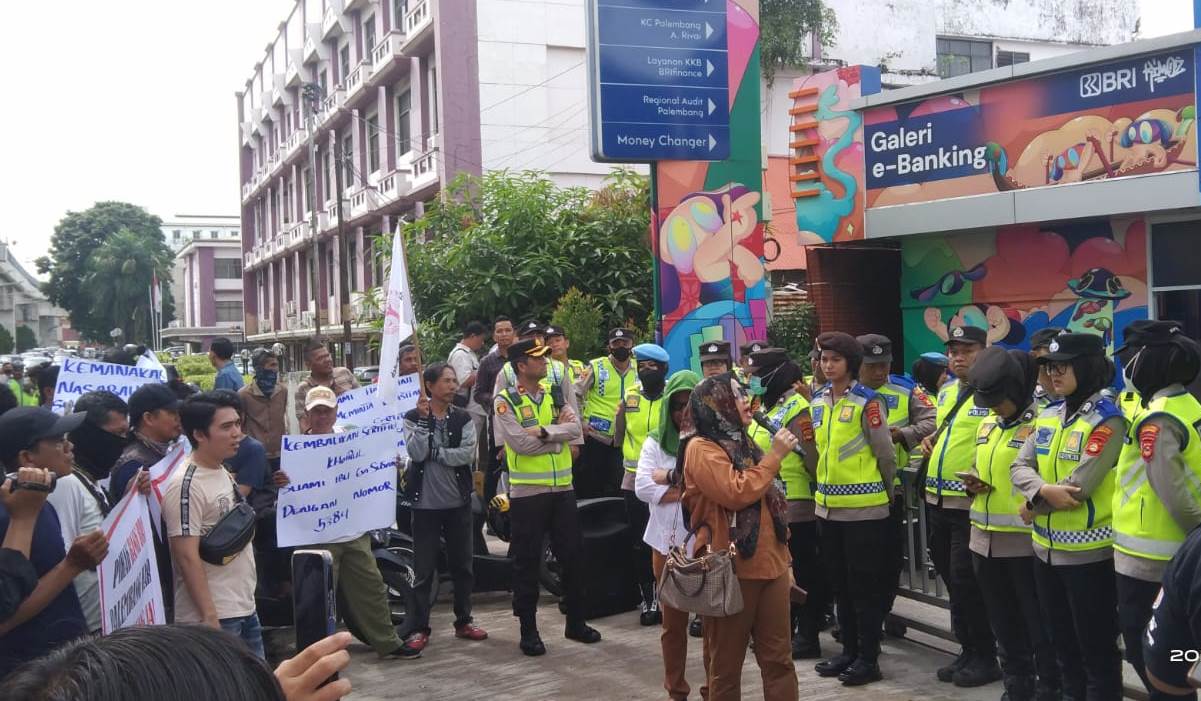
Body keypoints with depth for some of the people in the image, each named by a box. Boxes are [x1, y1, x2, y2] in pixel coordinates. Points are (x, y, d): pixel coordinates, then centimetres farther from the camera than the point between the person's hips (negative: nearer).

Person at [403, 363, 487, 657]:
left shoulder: (463, 419, 3)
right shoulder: (413, 417, -3)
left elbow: (467, 453, -10)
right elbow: (416, 453, -17)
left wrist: (433, 452, -13)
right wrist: (424, 419, -22)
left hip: (458, 501, 3)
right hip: (426, 502, -3)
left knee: (462, 564, 12)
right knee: (424, 569, 0)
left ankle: (463, 621, 25)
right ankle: (419, 629, 7)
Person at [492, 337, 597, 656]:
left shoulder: (555, 396, 9)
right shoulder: (506, 402, -6)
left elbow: (575, 429, -6)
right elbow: (520, 442, -18)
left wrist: (543, 432, -19)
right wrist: (558, 433, -10)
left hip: (562, 489, 5)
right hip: (527, 492, -5)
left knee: (571, 557, 11)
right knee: (528, 561, 4)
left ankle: (576, 622, 24)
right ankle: (528, 630, 14)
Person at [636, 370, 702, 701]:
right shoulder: (655, 442, 6)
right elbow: (642, 487, -6)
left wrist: (669, 478, -12)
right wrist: (690, 490, -13)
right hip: (667, 542, 3)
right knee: (673, 621, 12)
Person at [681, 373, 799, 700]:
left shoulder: (741, 443, 18)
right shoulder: (701, 448, -9)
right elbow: (736, 493, -23)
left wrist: (784, 559, 19)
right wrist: (775, 456, -13)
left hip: (770, 566, 8)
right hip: (732, 570, -8)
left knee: (778, 659, 9)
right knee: (727, 664, 4)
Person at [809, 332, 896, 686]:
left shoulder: (868, 401, -12)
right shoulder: (818, 400, 8)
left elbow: (886, 454, -7)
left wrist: (885, 491, 3)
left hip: (863, 507, -7)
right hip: (828, 505, 7)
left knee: (865, 585, 2)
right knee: (839, 583, 15)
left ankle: (868, 658, 11)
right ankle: (849, 650, 27)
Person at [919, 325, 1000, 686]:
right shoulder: (945, 393, 14)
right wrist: (930, 438, 10)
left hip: (971, 502, -8)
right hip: (938, 499, 8)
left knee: (966, 580, -4)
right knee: (950, 579, 13)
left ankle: (985, 656, 11)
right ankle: (967, 650, 26)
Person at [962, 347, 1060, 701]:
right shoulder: (988, 424, 12)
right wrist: (973, 482, 4)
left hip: (1026, 540, -8)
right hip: (986, 539, 8)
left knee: (1038, 623, 4)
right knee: (1004, 623, 18)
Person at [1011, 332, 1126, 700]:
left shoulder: (1107, 420, -14)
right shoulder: (1048, 416, 8)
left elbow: (1079, 487, -20)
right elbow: (1019, 467, 0)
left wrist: (1034, 506, -7)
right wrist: (1043, 490, -20)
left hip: (1088, 552, -7)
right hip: (1047, 548, 7)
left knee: (1096, 648, 5)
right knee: (1063, 643, 19)